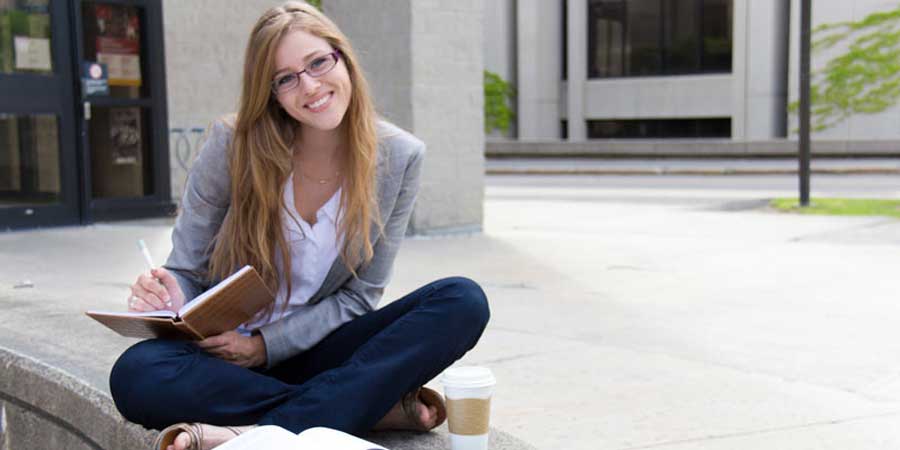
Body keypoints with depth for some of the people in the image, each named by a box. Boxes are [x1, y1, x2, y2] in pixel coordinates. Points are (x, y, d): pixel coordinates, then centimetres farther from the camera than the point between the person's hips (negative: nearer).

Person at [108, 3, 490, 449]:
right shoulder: (233, 144, -9)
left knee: (463, 301, -23)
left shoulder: (399, 157, -7)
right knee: (136, 374, -33)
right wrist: (171, 304, -25)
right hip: (223, 351, 0)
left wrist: (266, 344, -17)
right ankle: (380, 406, -26)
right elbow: (186, 271, -1)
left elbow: (359, 295, -4)